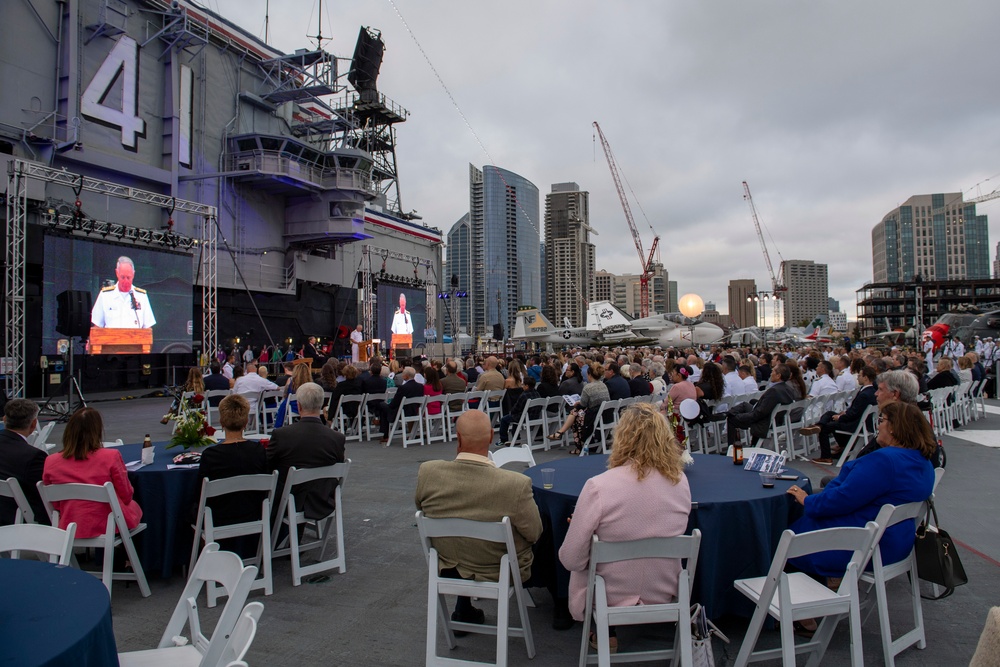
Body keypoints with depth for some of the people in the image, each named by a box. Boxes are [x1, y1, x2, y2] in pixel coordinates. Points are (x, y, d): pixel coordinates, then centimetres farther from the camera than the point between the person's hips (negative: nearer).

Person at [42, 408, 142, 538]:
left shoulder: (50, 462, -9)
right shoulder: (111, 456, -21)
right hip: (108, 526, -4)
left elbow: (54, 504, 3)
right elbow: (126, 496, -8)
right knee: (134, 505, 30)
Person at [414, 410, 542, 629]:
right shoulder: (516, 484, -33)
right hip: (502, 574, -2)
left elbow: (420, 507, -1)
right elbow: (534, 534, -15)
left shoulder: (427, 472, -23)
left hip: (449, 569, 3)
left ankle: (463, 610, 37)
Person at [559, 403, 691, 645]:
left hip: (612, 598, -4)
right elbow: (671, 535, 7)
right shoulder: (680, 482, -11)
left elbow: (570, 559, -18)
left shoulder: (599, 486, -24)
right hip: (665, 595, 4)